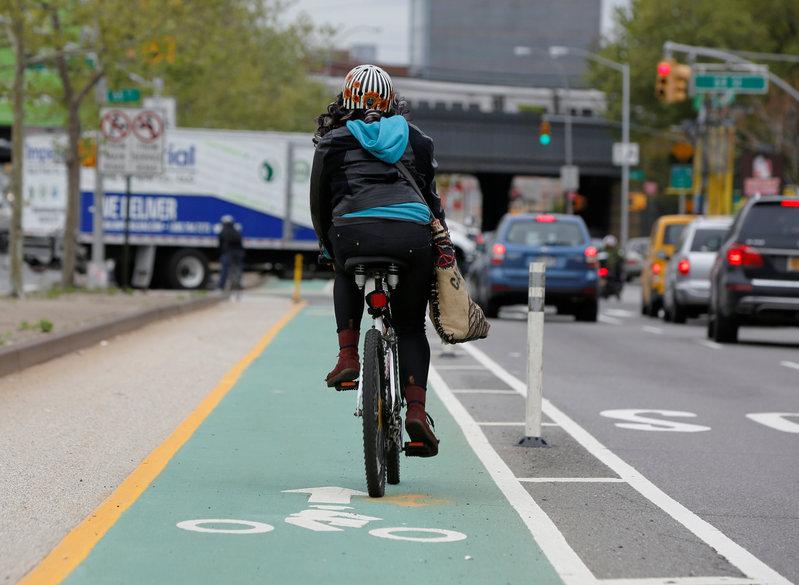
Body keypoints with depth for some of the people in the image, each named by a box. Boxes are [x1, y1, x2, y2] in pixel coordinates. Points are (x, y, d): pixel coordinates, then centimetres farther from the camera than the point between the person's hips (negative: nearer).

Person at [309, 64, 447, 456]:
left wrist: (328, 246, 34)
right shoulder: (413, 137, 25)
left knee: (346, 277, 35)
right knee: (410, 326, 16)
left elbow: (319, 199, 21)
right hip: (413, 231, 1)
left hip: (355, 230, -1)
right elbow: (430, 193, 26)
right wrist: (442, 239, 35)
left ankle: (348, 355, 17)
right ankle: (416, 408, -2)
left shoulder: (333, 141, 20)